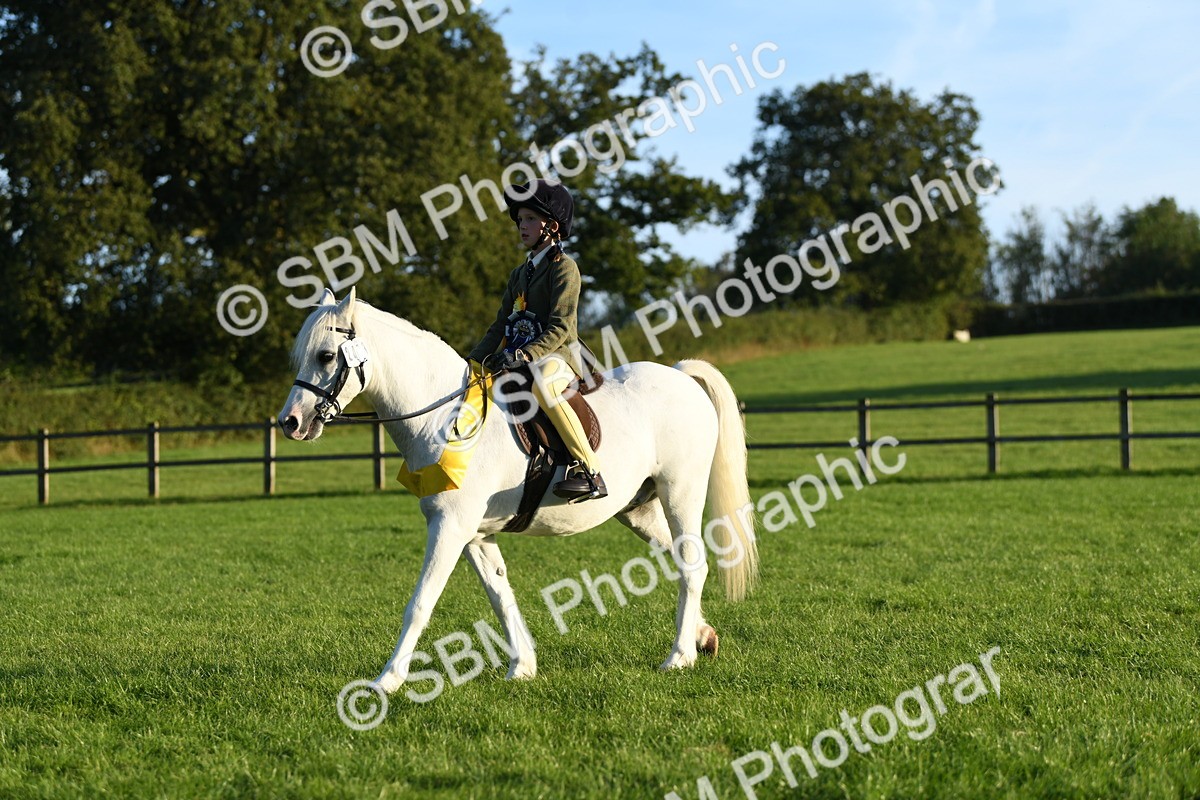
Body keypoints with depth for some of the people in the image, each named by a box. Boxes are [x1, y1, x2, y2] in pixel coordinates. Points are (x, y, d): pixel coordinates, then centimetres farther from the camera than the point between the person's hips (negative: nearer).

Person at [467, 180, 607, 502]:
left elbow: (560, 327, -15)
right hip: (520, 359, 9)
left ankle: (589, 472, -42)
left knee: (541, 385, -41)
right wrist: (472, 362, 8)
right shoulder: (520, 274, 20)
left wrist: (524, 355, -28)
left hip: (557, 357, -9)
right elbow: (501, 327, 21)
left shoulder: (564, 267, -5)